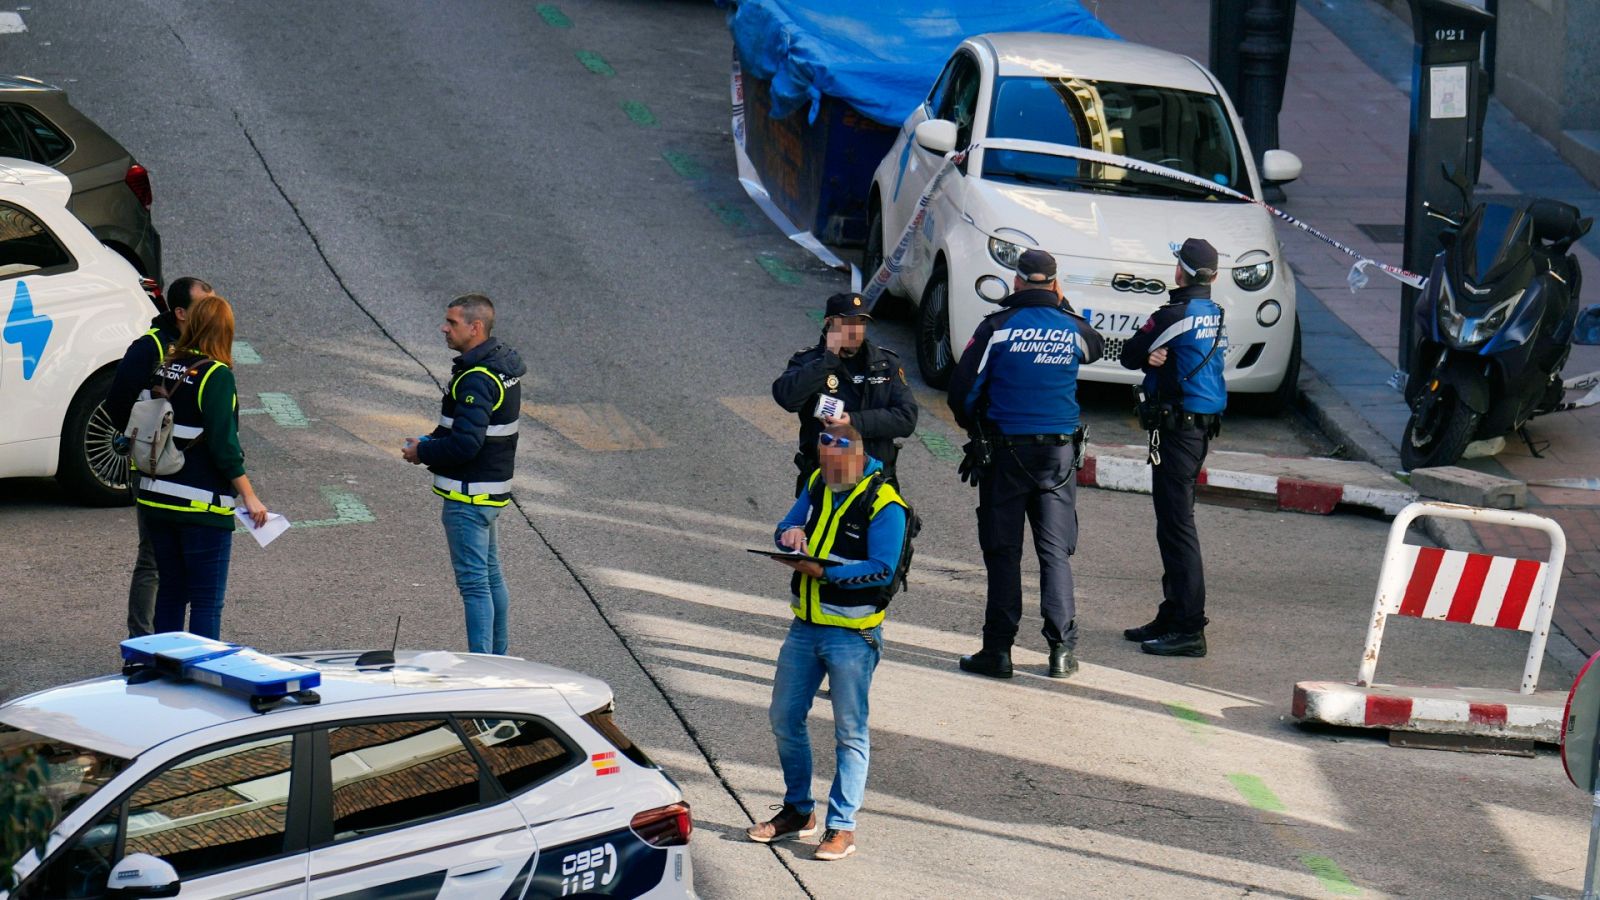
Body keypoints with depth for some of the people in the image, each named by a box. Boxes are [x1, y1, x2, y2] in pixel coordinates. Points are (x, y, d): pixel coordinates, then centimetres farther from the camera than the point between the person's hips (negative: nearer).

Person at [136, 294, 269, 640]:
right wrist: (249, 496, -12)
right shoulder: (216, 376, -14)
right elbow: (223, 445, -17)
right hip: (202, 507, -6)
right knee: (207, 602, 0)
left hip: (156, 502, 6)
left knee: (170, 592, 17)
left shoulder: (165, 368, 3)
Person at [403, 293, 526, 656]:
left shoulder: (476, 380, -23)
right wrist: (435, 441, 9)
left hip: (468, 497, -10)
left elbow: (466, 443, -28)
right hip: (493, 491, 10)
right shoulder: (502, 365, 9)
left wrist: (423, 453, -12)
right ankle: (498, 657, 27)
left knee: (473, 582, -7)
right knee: (491, 576, 18)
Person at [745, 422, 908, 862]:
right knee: (785, 719, 13)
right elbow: (787, 527, 13)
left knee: (849, 732, 0)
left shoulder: (884, 503, -15)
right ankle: (797, 811, 29)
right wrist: (791, 534, -12)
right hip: (805, 626, 7)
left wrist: (820, 572, -26)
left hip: (853, 634, -7)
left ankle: (842, 826, 6)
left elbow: (882, 570, -20)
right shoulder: (818, 484, 7)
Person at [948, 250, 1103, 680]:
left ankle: (998, 649, 1)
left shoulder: (997, 327, -8)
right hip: (1059, 453, 2)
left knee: (1003, 551, 3)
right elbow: (1096, 347, 25)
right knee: (1056, 551, 7)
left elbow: (963, 388, -6)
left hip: (1005, 452, -2)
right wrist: (1063, 307, 22)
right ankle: (1063, 648, 2)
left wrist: (974, 427, 13)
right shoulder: (1072, 329, 0)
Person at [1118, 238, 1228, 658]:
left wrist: (1150, 355, 9)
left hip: (1176, 426, -9)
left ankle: (1189, 630, -11)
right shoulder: (1216, 315, 11)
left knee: (1176, 526, -9)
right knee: (1175, 524, 18)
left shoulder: (1175, 314, -16)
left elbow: (1129, 355, -5)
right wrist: (1155, 357, -9)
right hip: (1204, 424, 9)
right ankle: (1173, 616, 25)